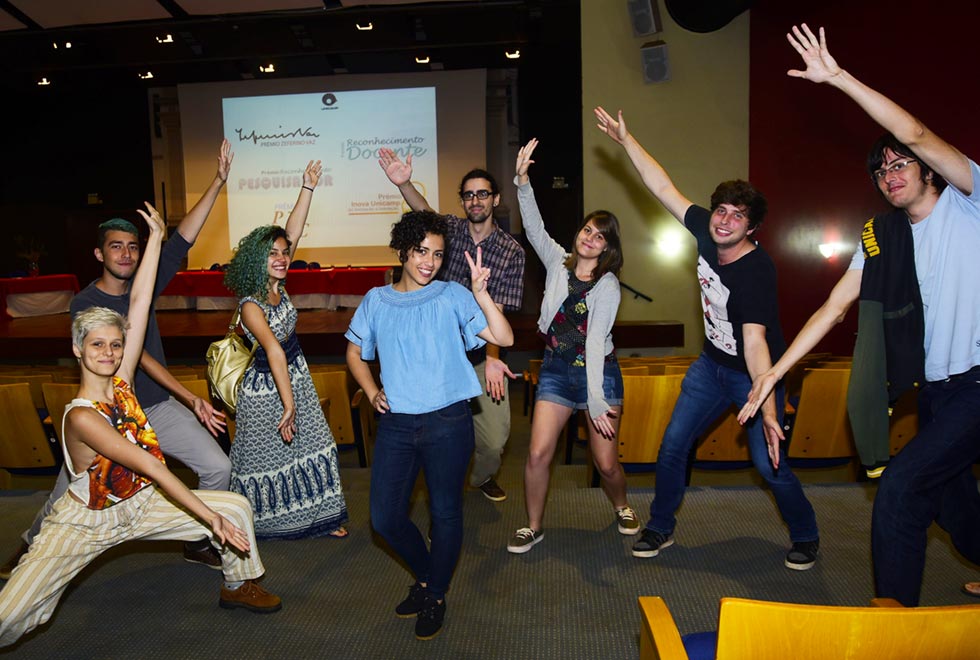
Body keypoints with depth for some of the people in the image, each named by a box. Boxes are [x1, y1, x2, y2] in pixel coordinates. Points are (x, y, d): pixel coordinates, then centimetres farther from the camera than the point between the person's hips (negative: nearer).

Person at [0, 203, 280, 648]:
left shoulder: (120, 380, -10)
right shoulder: (81, 417, -28)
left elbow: (138, 304, -13)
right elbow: (152, 468, -34)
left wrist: (156, 238, -15)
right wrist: (210, 516, -36)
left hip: (139, 503, 6)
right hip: (86, 521, -6)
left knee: (237, 507, -2)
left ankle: (238, 586, 21)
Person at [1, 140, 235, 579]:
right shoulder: (85, 303, -15)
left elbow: (183, 239, -8)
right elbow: (134, 352, -25)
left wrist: (218, 181, -14)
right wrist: (191, 397, -33)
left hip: (158, 407, 4)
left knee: (218, 468, -6)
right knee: (66, 498, 9)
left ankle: (198, 543, 15)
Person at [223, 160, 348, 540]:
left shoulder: (277, 286, -6)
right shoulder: (250, 304, -26)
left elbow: (292, 232, -7)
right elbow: (274, 351, -34)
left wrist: (308, 187, -10)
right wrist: (288, 404, -40)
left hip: (296, 376, 7)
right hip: (266, 387, -7)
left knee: (310, 447, 12)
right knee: (265, 458, 9)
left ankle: (321, 516, 25)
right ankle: (247, 526, 30)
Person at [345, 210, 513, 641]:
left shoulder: (452, 296, -1)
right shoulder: (377, 300, 8)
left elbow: (504, 338, -10)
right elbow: (355, 353, 19)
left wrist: (481, 293, -22)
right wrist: (372, 393, 5)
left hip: (447, 422, -3)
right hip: (395, 424, 3)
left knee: (445, 512, 8)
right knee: (384, 518, 8)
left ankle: (436, 596, 31)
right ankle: (425, 576, 37)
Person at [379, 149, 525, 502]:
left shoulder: (511, 251, -6)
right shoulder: (450, 229, 0)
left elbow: (497, 310, -13)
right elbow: (424, 211, -23)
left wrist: (492, 358, -27)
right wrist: (403, 183, -44)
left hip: (482, 355, -1)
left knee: (494, 437, 1)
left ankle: (483, 476, 34)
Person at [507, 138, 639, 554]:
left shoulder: (607, 286, -9)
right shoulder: (558, 262, 2)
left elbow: (595, 341, -18)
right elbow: (534, 228, -9)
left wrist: (596, 401, -23)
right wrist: (523, 181, -21)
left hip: (599, 373, -2)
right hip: (556, 371, 3)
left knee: (606, 463, 1)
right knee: (538, 453, -7)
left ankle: (622, 508, 34)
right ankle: (533, 527, 14)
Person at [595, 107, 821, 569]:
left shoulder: (756, 271, -29)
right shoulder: (706, 232, -11)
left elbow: (755, 341, -37)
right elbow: (664, 189, -4)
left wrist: (768, 410, -46)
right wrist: (626, 140, -2)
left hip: (753, 375, -6)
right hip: (711, 365, 6)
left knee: (770, 465, -4)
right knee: (672, 447, 6)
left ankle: (806, 537, 24)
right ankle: (660, 529, 24)